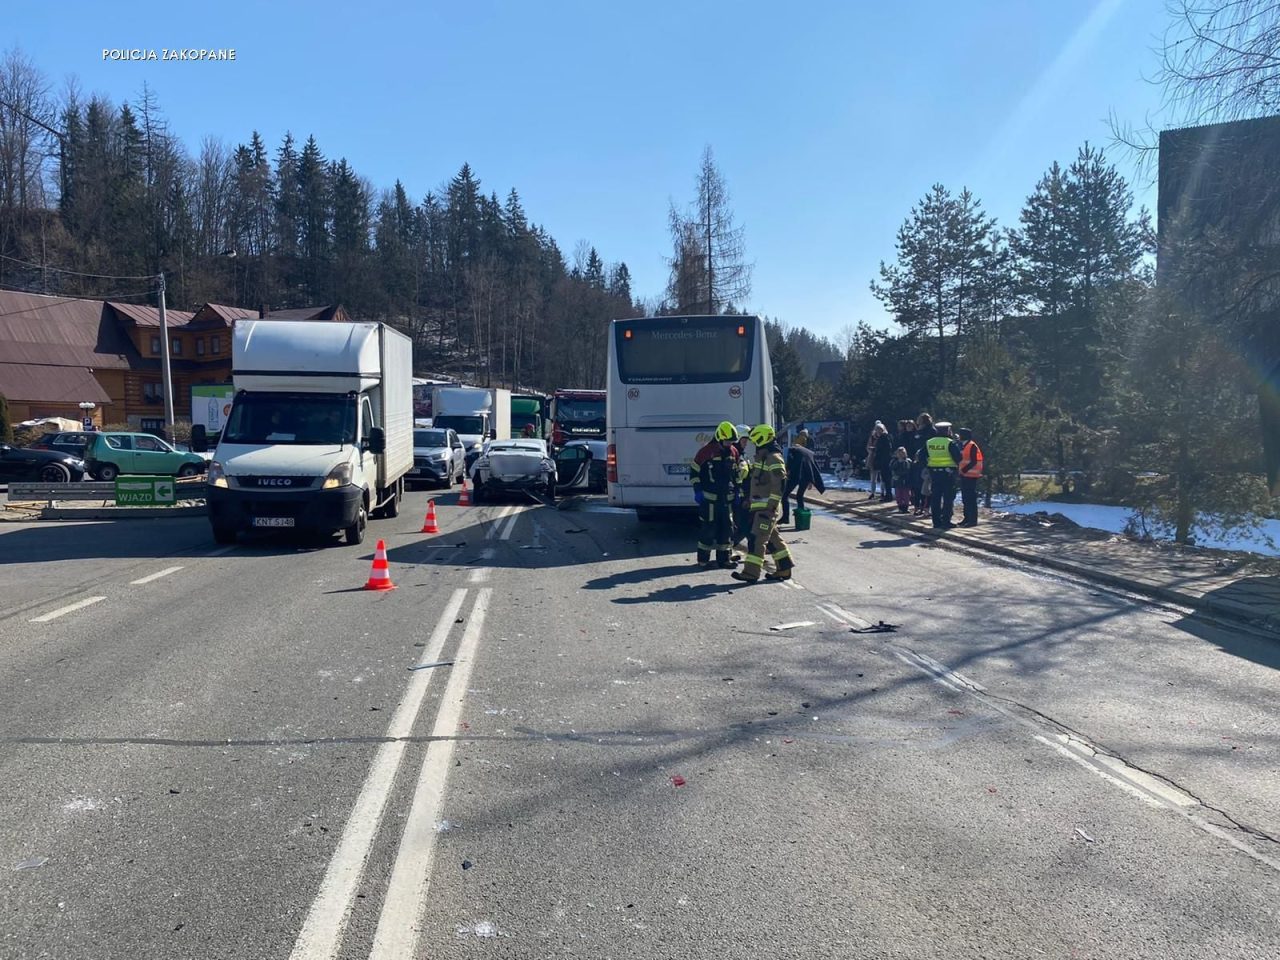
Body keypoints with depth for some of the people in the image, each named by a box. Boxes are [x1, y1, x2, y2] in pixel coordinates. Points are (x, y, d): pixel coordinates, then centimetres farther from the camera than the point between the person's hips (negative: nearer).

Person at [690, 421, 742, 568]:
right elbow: (694, 470, -6)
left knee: (727, 527, 9)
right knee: (708, 528, -4)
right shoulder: (707, 450, -11)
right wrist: (697, 491, -10)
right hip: (709, 497, -6)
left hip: (727, 498, 6)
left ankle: (723, 558, 20)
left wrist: (736, 491, 16)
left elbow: (736, 473, 21)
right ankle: (703, 559, 7)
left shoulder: (734, 452, 8)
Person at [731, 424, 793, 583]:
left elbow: (780, 483, -22)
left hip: (766, 506, -10)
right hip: (759, 505, 10)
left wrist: (772, 505, -23)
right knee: (772, 538, 14)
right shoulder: (763, 457, 18)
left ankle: (751, 573, -9)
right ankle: (784, 569, 22)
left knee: (758, 538, -10)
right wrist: (750, 499, 25)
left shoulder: (774, 458, -15)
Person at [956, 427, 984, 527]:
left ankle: (973, 520, -6)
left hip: (970, 475, -9)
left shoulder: (972, 446, -13)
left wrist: (964, 470, -23)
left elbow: (974, 462, -19)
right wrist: (959, 469, 8)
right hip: (964, 475, 9)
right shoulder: (962, 445, 14)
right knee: (965, 498, 13)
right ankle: (967, 518, 21)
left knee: (971, 498, -8)